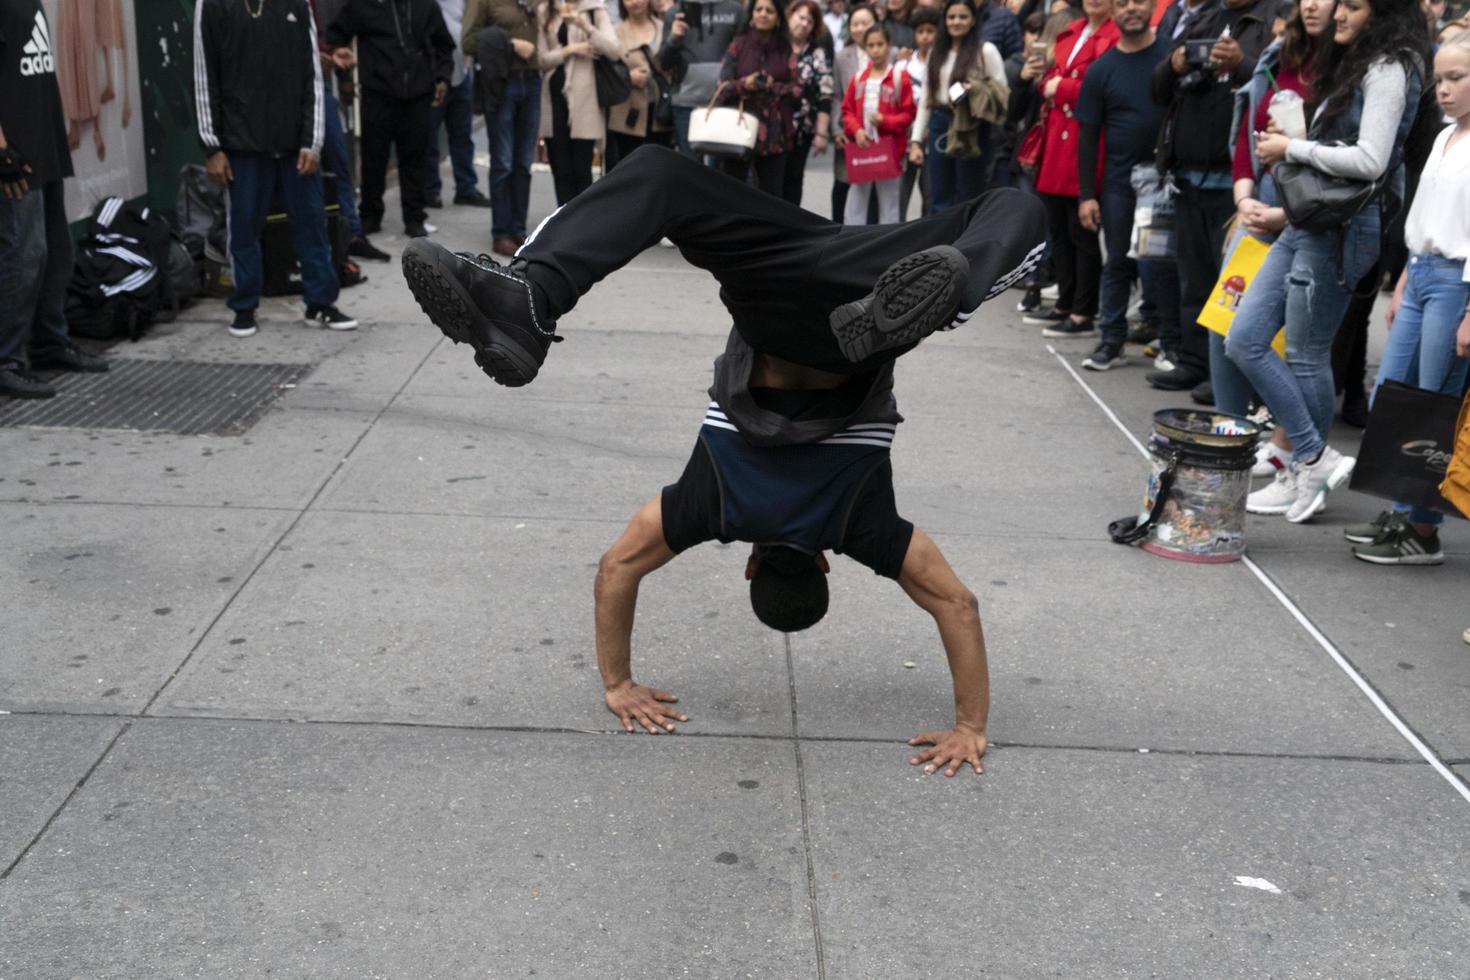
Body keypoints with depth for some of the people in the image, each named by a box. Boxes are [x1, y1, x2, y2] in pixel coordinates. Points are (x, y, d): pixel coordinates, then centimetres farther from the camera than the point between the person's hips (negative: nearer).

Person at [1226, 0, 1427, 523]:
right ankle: (1315, 457, 10)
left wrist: (1293, 148, -12)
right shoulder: (1353, 64, 18)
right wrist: (1290, 146, 6)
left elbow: (1369, 161, -19)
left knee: (1306, 354, -1)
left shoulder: (1388, 69, -10)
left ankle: (1312, 463, 13)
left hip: (1341, 229, -9)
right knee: (1244, 340, 4)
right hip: (1305, 224, 9)